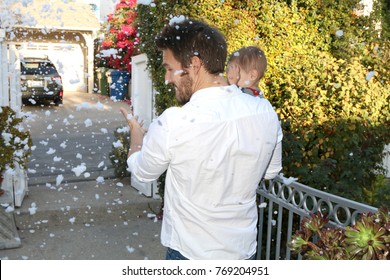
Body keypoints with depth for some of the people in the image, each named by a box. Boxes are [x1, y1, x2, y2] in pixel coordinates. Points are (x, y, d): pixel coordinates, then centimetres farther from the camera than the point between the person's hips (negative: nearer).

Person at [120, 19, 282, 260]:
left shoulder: (172, 124, -26)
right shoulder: (267, 112, -13)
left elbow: (142, 171, -5)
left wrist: (136, 131, 14)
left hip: (191, 252, -4)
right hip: (245, 249, 4)